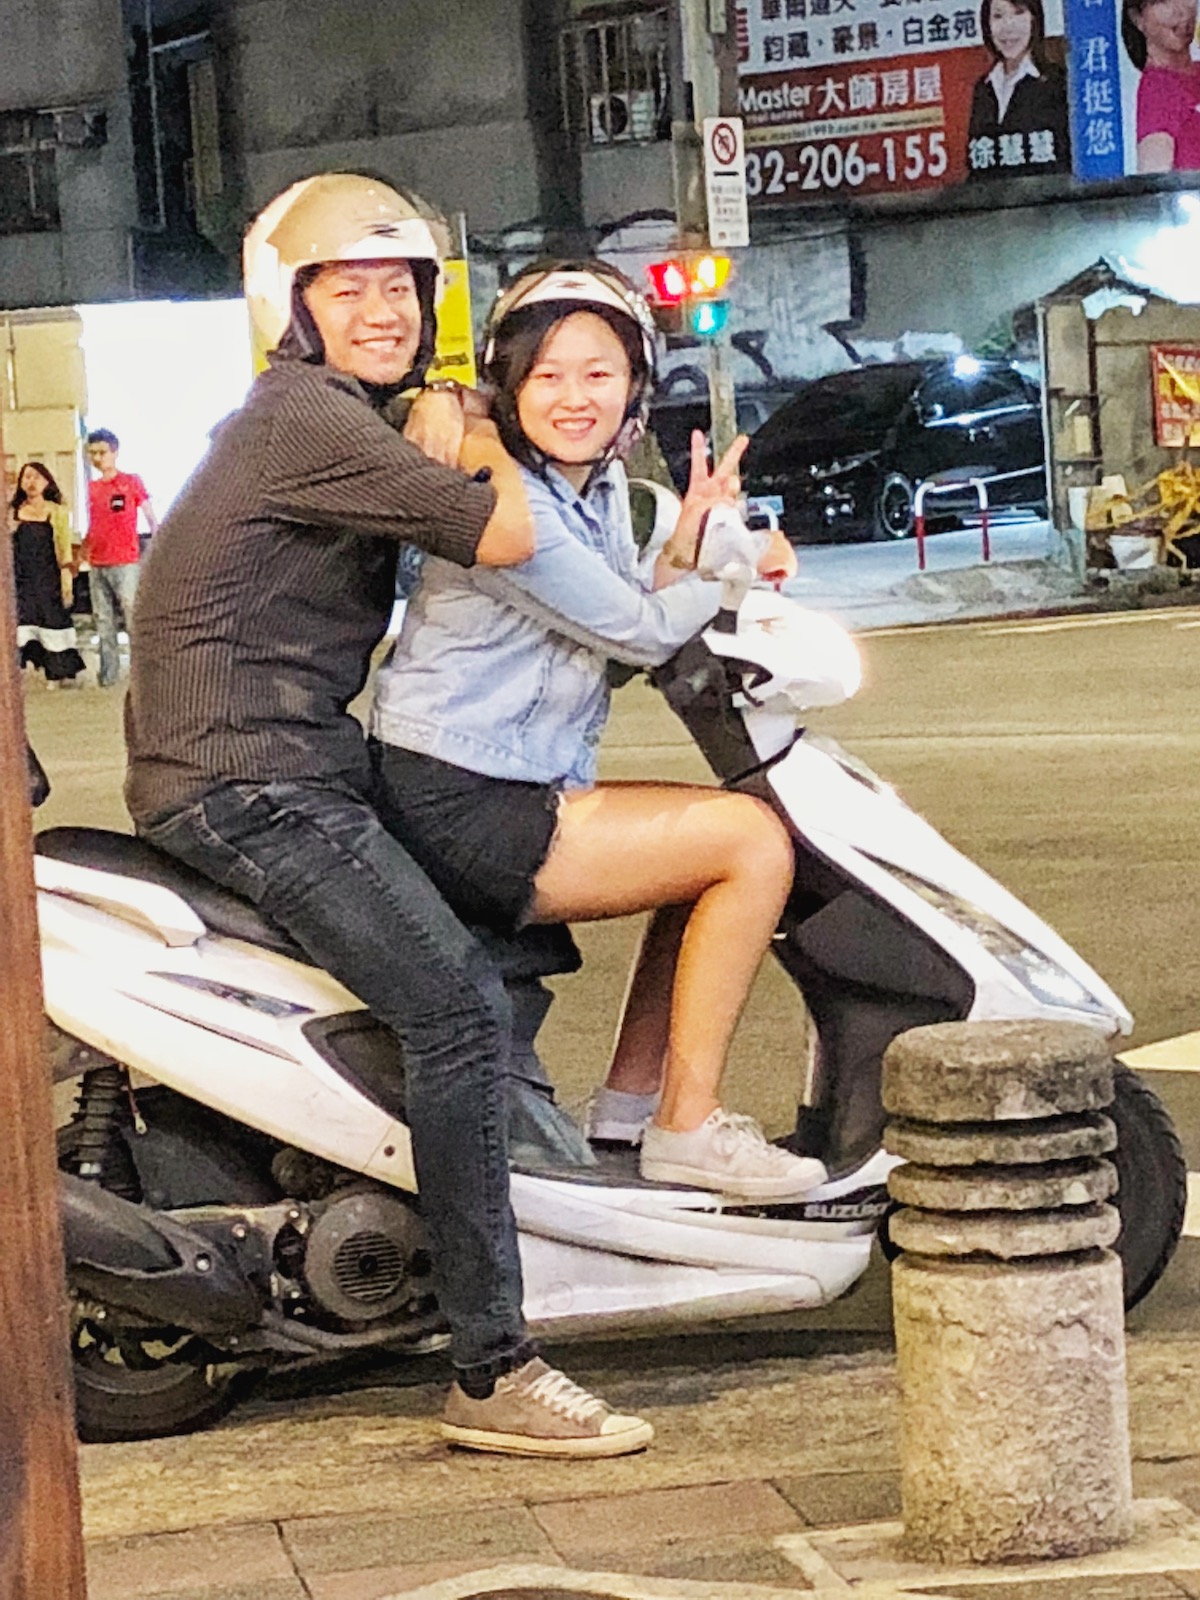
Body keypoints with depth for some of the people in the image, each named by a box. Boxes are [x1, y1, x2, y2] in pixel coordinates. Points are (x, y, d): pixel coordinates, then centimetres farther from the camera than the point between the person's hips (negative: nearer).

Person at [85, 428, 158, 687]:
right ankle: (108, 673, 10)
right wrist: (83, 551, 11)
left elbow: (151, 519, -1)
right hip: (97, 566, 6)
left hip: (125, 562, -6)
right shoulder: (92, 488, 13)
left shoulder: (131, 481, 0)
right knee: (103, 621, 7)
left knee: (134, 616, -11)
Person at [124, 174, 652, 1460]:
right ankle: (492, 1374, -22)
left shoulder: (345, 416, 20)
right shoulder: (307, 416, -13)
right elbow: (504, 536, -20)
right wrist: (459, 442, 0)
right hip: (246, 781, -11)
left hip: (294, 769, 11)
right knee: (459, 1007, -20)